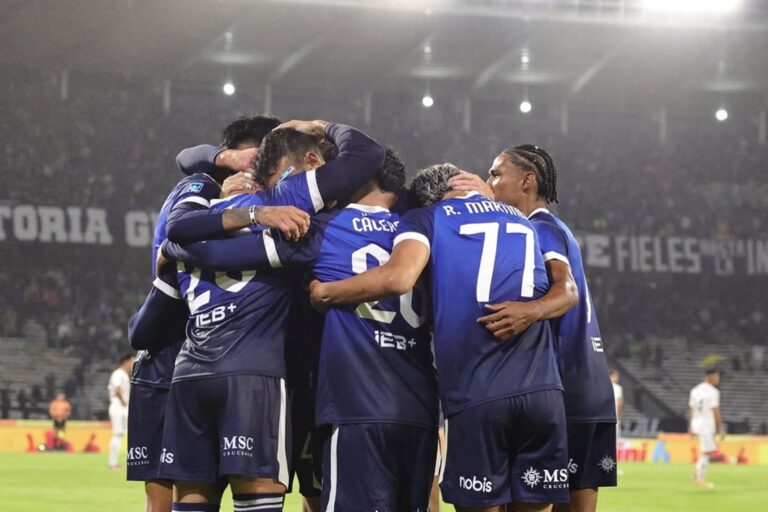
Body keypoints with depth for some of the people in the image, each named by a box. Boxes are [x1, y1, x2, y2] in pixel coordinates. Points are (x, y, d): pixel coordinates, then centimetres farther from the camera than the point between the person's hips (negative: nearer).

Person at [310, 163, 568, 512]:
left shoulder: (426, 218, 8)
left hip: (477, 395, -3)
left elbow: (398, 277, -11)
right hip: (543, 391, 3)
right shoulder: (522, 222, 24)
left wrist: (324, 293, 3)